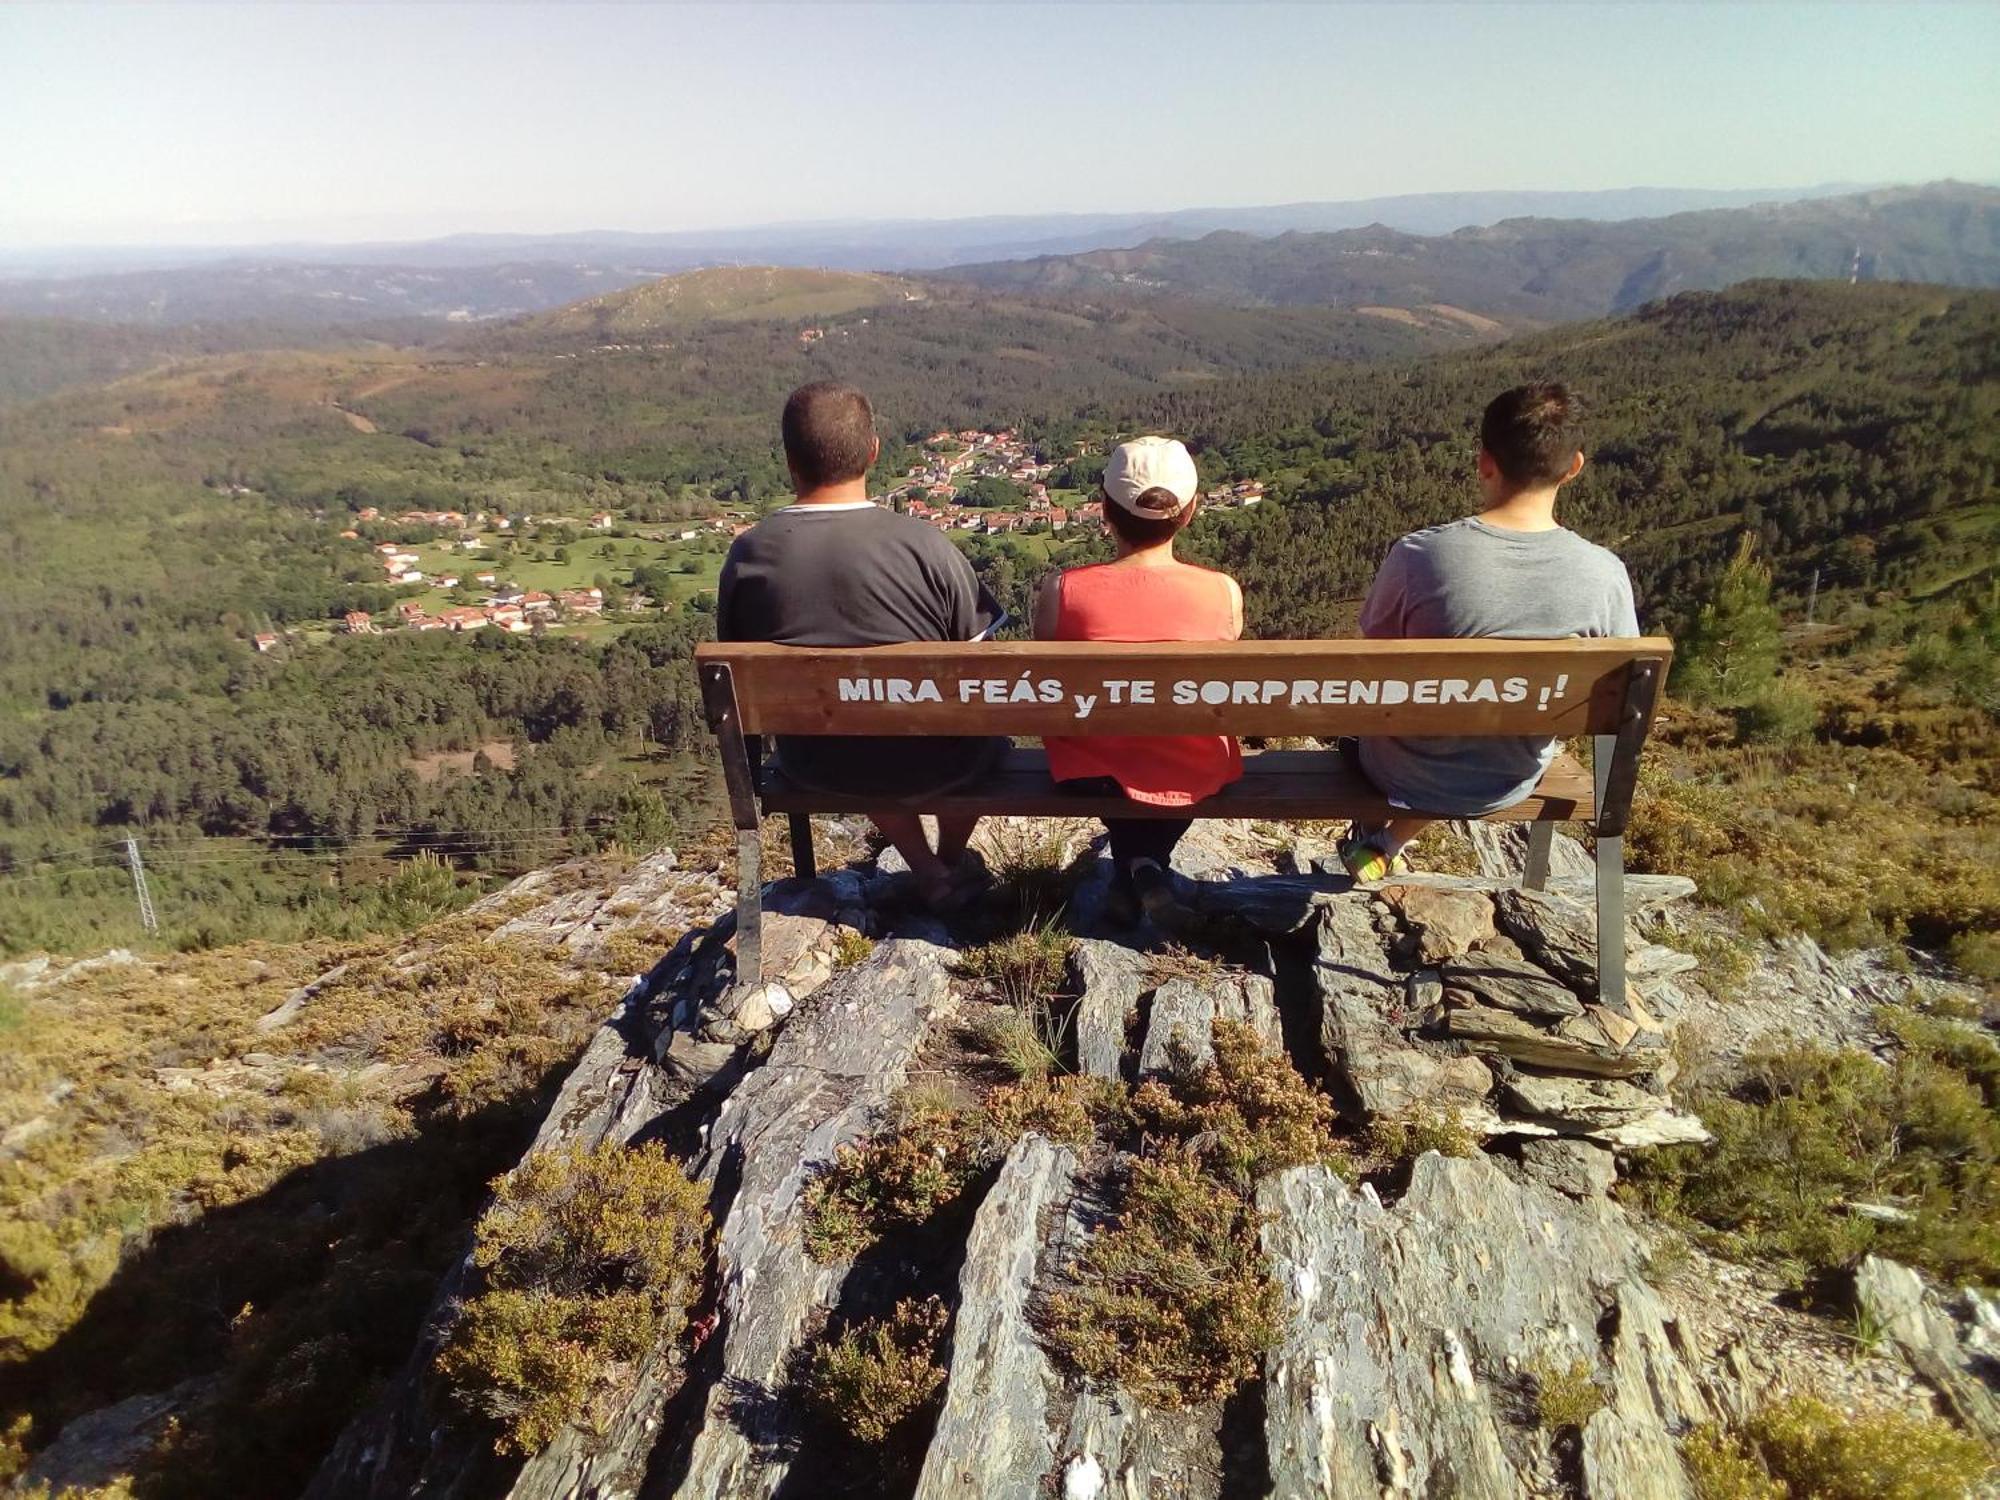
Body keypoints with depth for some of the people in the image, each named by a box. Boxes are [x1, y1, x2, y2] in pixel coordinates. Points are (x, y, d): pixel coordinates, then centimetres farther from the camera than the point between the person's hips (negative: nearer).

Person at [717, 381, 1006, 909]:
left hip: (813, 765, 3)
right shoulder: (925, 546, -22)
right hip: (929, 764, -2)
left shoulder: (747, 555, -15)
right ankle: (952, 862, 49)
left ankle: (927, 874, 40)